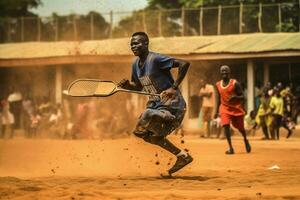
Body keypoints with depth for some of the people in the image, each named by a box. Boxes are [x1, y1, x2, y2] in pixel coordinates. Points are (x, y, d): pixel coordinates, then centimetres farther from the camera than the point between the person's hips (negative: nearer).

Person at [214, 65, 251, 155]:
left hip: (236, 108, -2)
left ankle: (245, 140, 44)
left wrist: (235, 97, -29)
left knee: (240, 127, 10)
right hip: (225, 108, 2)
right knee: (225, 125, -19)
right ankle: (230, 148, -14)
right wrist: (216, 111, 12)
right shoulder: (218, 85, 4)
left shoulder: (235, 83, -10)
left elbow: (242, 97, -8)